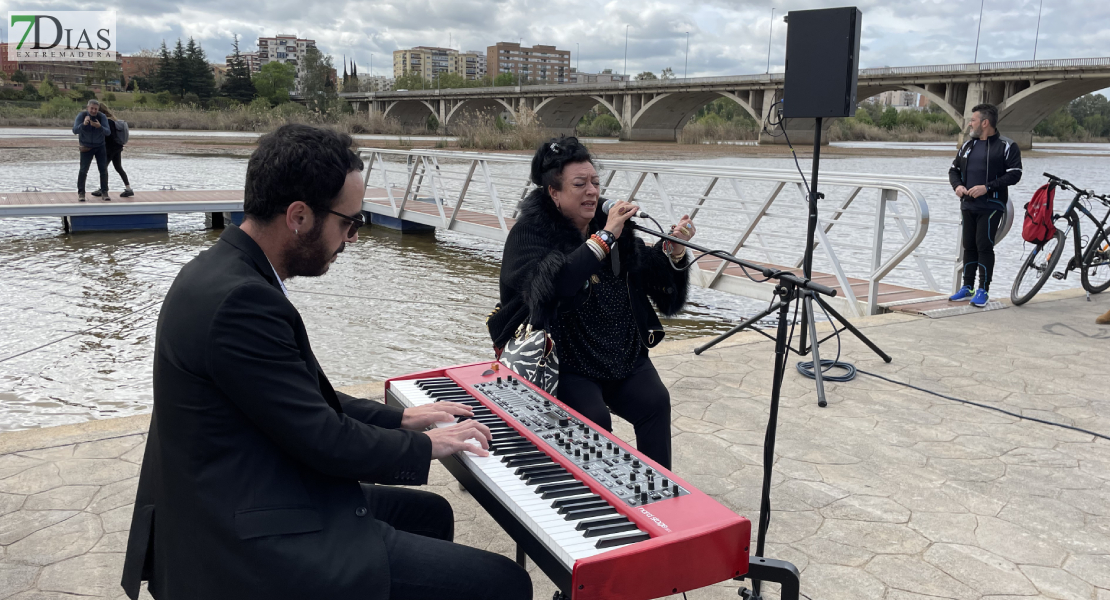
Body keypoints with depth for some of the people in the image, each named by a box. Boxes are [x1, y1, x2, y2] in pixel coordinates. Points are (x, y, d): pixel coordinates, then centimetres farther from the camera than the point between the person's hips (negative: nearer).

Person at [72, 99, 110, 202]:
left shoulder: (102, 117, -16)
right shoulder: (81, 115, -18)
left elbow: (107, 132, -23)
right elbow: (75, 130, -26)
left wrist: (99, 127, -44)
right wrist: (84, 124, -45)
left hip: (100, 147, 1)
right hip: (86, 147, -1)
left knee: (103, 169, -5)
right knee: (83, 170, -9)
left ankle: (104, 192, 3)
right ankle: (81, 193, -3)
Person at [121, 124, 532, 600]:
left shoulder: (226, 272, 5)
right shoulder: (240, 300, -26)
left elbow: (305, 398, 15)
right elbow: (325, 441, -20)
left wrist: (399, 419, 15)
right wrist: (425, 446, -4)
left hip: (236, 509, 10)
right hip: (258, 546, -10)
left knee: (430, 512, 25)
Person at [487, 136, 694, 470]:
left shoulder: (609, 223, 6)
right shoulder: (530, 233, -8)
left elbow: (652, 276, 7)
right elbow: (549, 284, -29)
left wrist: (673, 250, -14)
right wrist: (604, 238, -25)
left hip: (624, 355, 5)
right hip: (566, 364, -4)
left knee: (655, 402, -18)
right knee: (594, 420, -25)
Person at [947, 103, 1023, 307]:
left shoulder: (1006, 146, -5)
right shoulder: (967, 145, 14)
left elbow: (1014, 174, -11)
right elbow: (954, 169, 19)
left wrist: (987, 187, -20)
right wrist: (957, 185, -2)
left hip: (991, 206, -6)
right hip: (968, 205, 6)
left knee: (984, 246, -8)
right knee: (969, 246, 10)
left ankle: (983, 290, 0)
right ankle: (967, 288, 18)